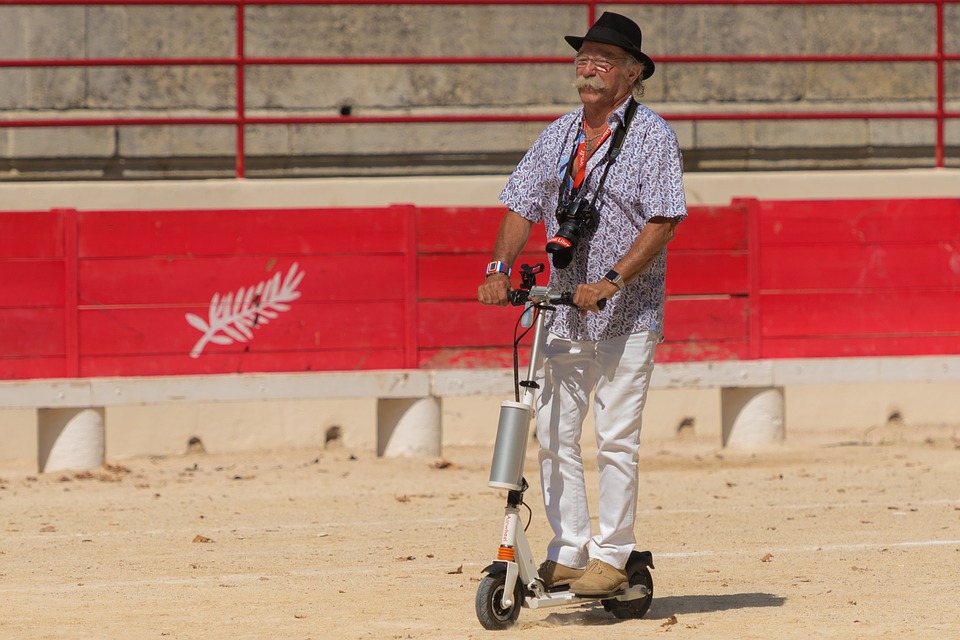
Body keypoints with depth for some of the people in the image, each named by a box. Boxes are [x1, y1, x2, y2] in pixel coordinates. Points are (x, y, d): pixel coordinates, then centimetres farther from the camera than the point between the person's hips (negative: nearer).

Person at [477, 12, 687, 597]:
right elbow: (524, 207, 12)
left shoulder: (653, 135, -6)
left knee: (616, 438, -6)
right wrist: (501, 268, -5)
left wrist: (611, 280, -23)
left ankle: (611, 556, 1)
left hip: (628, 312, -6)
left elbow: (662, 222, -13)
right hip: (563, 308, 6)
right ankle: (567, 554, 10)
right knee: (556, 434, 4)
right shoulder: (560, 135, 12)